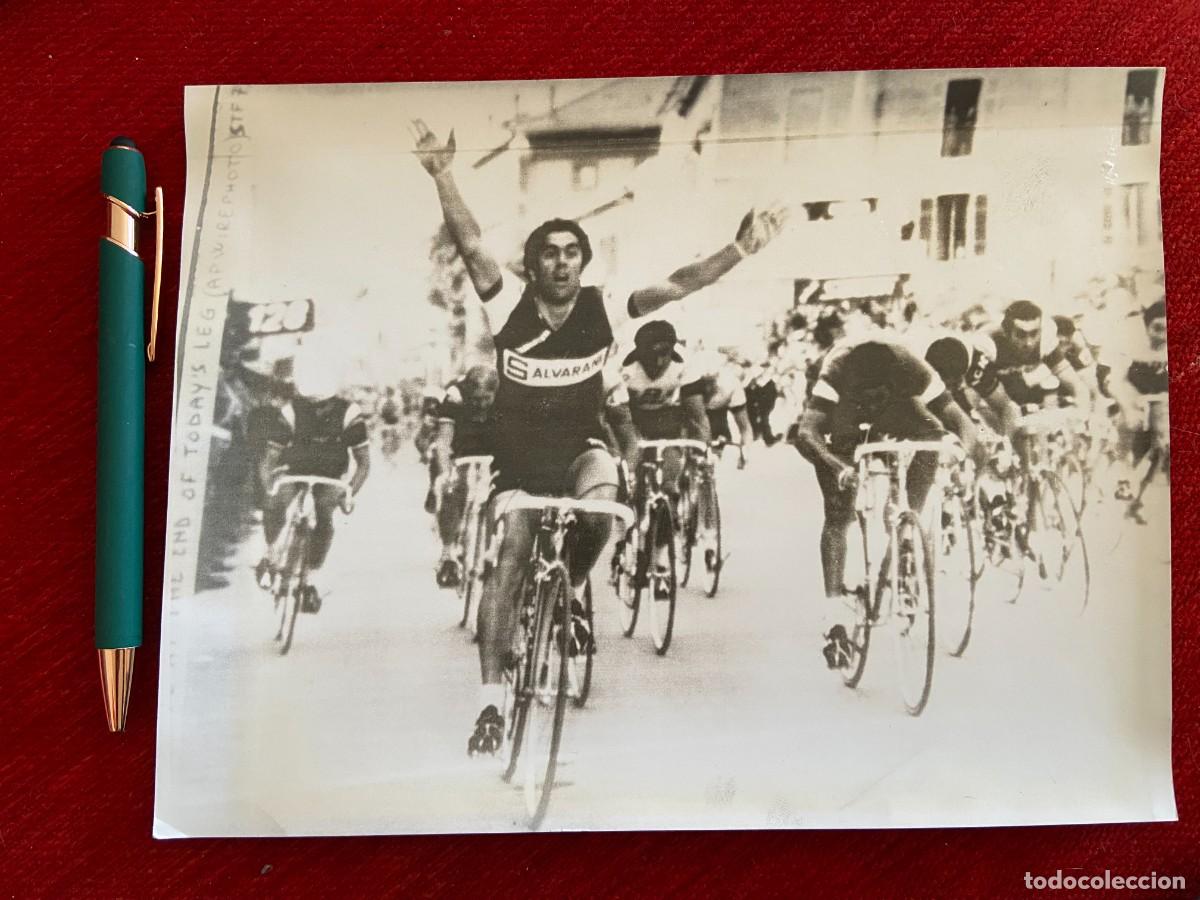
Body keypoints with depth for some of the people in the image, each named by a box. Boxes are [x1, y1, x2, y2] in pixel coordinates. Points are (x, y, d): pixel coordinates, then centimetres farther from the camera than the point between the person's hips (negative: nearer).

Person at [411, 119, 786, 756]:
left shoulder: (603, 310, -11)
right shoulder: (509, 305, -12)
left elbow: (674, 286, -17)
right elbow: (470, 245, -22)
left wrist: (739, 249, -26)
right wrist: (443, 175, -35)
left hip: (581, 448, 0)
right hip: (520, 457, 1)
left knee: (599, 508, -33)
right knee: (508, 559, -6)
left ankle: (572, 588, 2)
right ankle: (491, 699, 5)